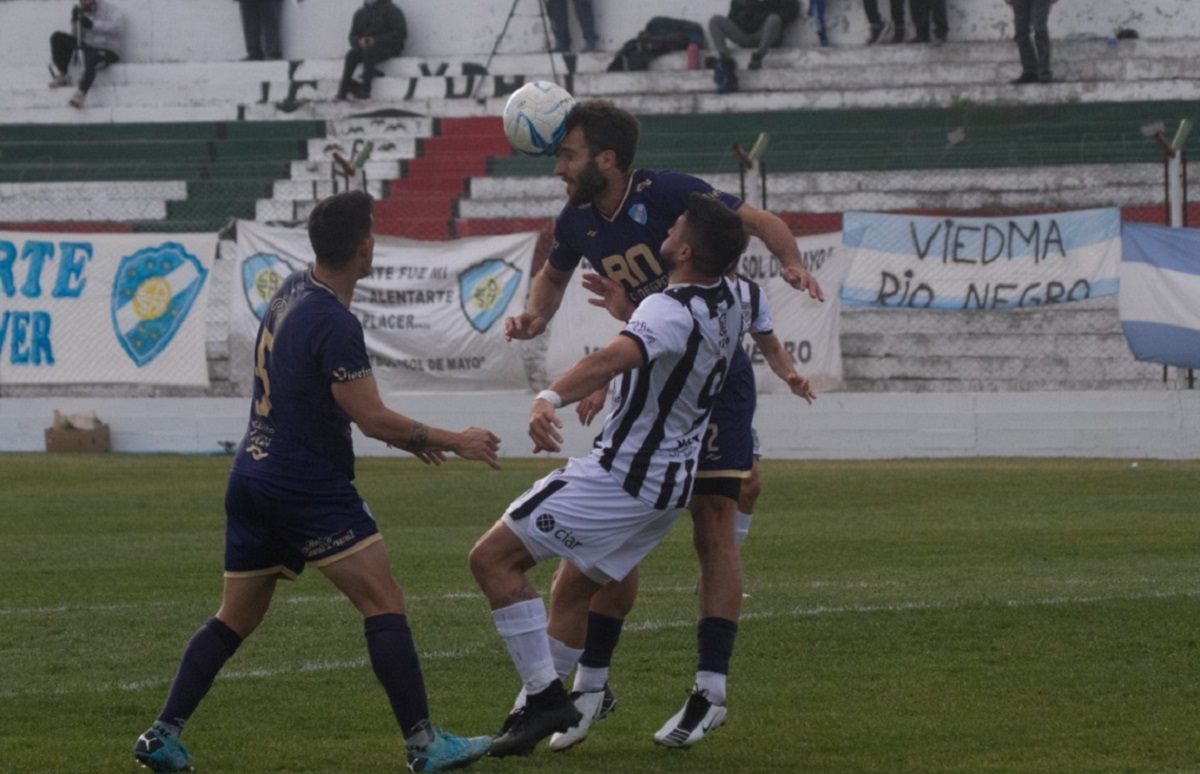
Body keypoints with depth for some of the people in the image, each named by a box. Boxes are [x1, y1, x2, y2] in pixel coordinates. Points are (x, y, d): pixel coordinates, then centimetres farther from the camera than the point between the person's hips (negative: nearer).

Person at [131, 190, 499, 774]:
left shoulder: (292, 291, 10)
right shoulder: (335, 325, -19)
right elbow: (373, 420, -19)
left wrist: (405, 436, 20)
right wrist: (453, 441, -8)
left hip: (251, 478, 9)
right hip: (309, 485, -9)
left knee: (235, 618, 14)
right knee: (384, 603, -5)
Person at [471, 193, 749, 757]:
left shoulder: (671, 313, -25)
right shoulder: (728, 298, 3)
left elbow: (614, 357, -45)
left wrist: (550, 398, -53)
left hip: (619, 477, -10)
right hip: (671, 482, 10)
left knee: (492, 558, -6)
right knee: (572, 591, 23)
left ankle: (545, 696, -9)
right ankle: (539, 712, 25)